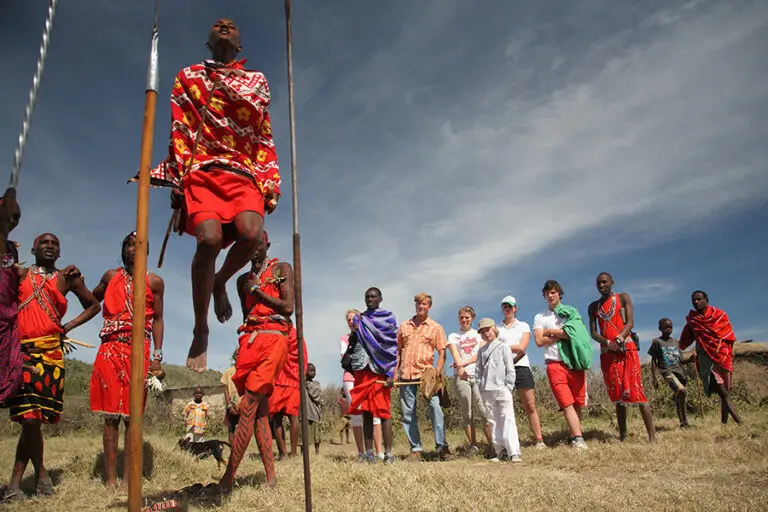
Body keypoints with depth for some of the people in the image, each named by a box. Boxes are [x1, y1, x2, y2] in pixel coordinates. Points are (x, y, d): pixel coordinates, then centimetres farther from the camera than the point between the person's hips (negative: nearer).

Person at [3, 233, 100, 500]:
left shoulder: (67, 276, 14)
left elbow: (93, 306, 20)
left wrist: (67, 327, 10)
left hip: (50, 352, 1)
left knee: (32, 418, 1)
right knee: (29, 417, -7)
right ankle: (41, 471, 12)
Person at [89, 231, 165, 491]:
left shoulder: (155, 281, 9)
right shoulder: (111, 276, 14)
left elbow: (158, 319, 6)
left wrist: (157, 356, -1)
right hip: (110, 350, 2)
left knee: (132, 416, -3)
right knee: (110, 416, -1)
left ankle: (127, 481, 0)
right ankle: (110, 480, 1)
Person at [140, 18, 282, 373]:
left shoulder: (257, 81, 22)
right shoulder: (189, 77, 20)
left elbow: (265, 138, 16)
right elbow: (179, 134, 11)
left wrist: (270, 184, 4)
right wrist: (177, 181, 0)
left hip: (245, 173, 1)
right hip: (202, 170, -1)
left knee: (251, 233, -31)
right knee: (209, 238, -28)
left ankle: (220, 282, 4)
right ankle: (200, 331, -11)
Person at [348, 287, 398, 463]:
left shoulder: (388, 317, 5)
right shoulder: (359, 318, 17)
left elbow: (392, 346, -1)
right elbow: (352, 345, 21)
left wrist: (391, 374, -10)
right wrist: (354, 333, -1)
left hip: (380, 370, -4)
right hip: (362, 370, 4)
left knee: (383, 411, -7)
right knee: (366, 412, 4)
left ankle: (388, 453, -5)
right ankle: (369, 453, 8)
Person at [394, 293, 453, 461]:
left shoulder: (436, 328, 5)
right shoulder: (404, 326, 13)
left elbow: (442, 353, 2)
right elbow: (398, 351, 16)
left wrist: (437, 373, -11)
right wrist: (395, 372, 8)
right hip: (406, 374, 3)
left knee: (434, 407, -12)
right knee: (408, 412, 3)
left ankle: (442, 447, -4)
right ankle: (415, 449, 11)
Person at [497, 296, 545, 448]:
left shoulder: (524, 326, 12)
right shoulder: (497, 328, 14)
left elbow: (522, 347, -2)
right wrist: (515, 349, -9)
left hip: (521, 367, -1)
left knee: (530, 406, -2)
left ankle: (539, 440, 4)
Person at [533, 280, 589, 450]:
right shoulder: (540, 317, 12)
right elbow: (539, 341, -1)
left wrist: (553, 332, -1)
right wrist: (564, 336, -2)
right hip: (555, 364, -1)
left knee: (578, 404, 2)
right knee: (567, 403, -10)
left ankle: (574, 434, 12)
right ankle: (578, 438, -13)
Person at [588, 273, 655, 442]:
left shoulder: (623, 298, 7)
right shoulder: (594, 306, 16)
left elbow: (630, 323, -4)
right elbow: (593, 332, 7)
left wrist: (618, 340, -20)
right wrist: (608, 343, -13)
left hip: (626, 349, -3)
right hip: (607, 353, 4)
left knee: (636, 391, -10)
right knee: (618, 396, 5)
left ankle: (652, 436, -10)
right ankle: (622, 437, 7)